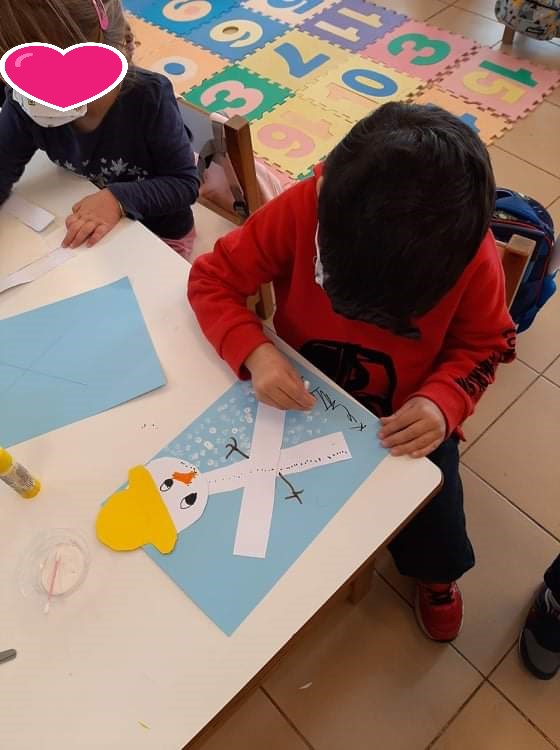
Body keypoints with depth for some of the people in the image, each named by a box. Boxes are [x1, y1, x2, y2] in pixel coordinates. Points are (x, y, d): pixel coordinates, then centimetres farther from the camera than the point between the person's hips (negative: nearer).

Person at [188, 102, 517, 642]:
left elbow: (484, 344, -9)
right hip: (299, 401, 1)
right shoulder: (302, 208, -28)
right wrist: (255, 353, -36)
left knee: (435, 549, -2)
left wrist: (442, 403, -29)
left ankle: (434, 576, 39)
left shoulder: (472, 252, -26)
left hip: (405, 422, 0)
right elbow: (211, 280, -18)